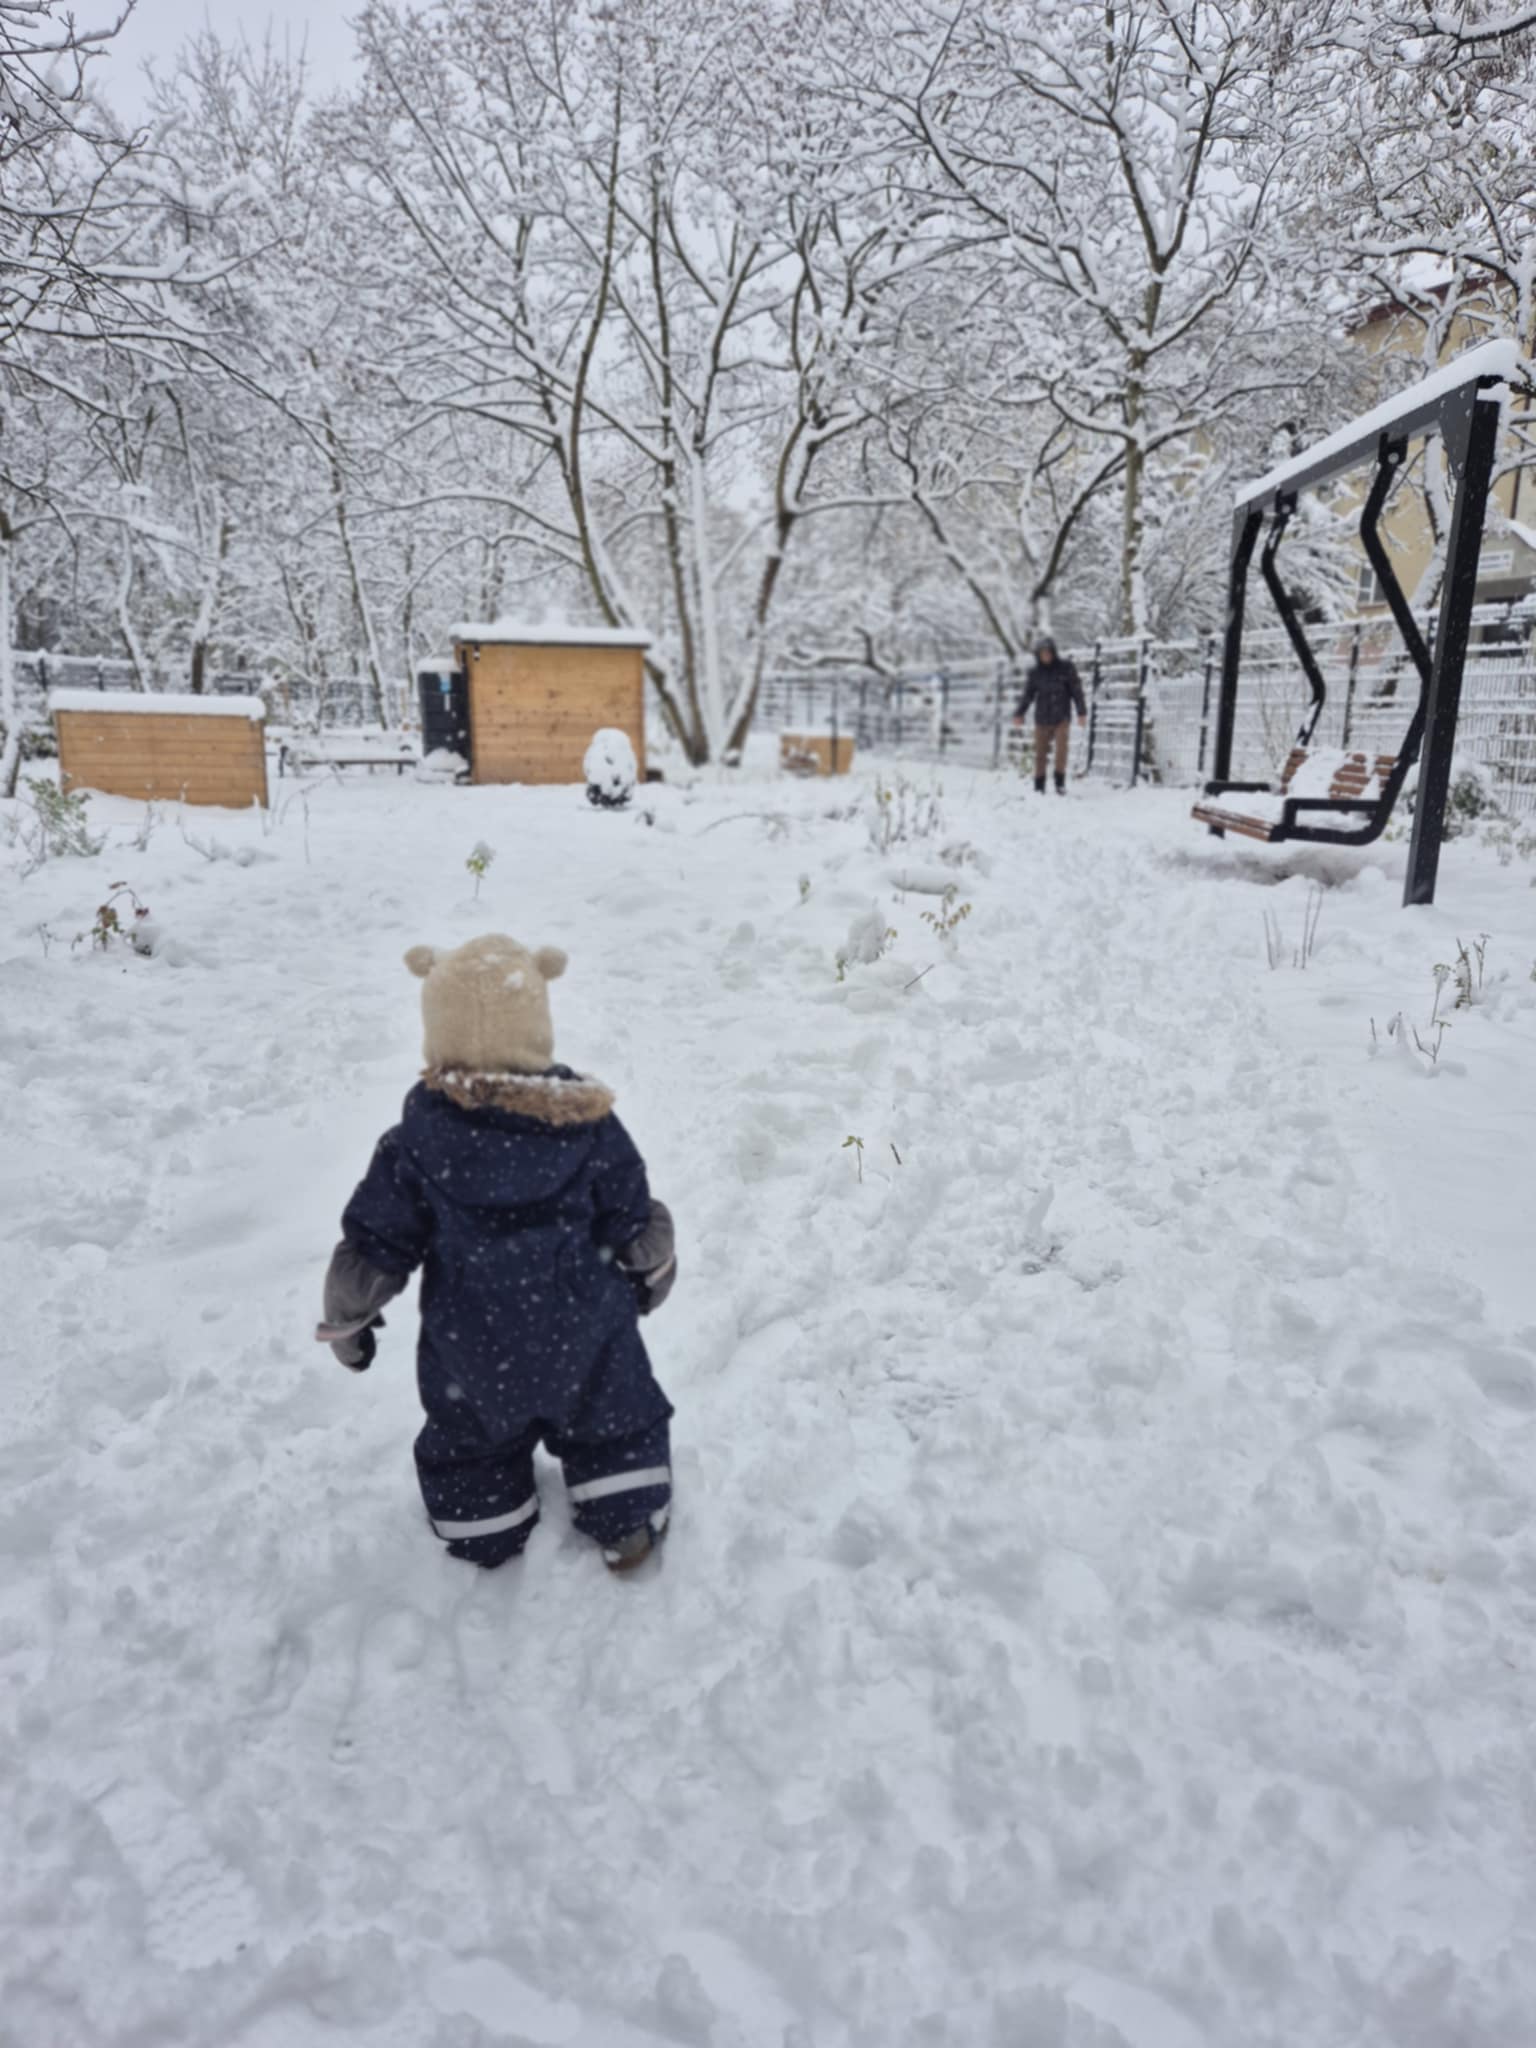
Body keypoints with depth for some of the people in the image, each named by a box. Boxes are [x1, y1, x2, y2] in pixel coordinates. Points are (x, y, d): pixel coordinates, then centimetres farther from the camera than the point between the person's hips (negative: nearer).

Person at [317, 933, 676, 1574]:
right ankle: (628, 1528, 36)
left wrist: (345, 1319, 6)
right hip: (584, 1332, 0)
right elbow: (634, 1219, -8)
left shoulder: (417, 1141, -21)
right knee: (613, 1421, 24)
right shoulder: (587, 1124, -19)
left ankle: (487, 1539, 45)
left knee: (471, 1445, 27)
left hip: (471, 1347, 1)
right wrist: (654, 1269, 13)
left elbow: (374, 1246, -12)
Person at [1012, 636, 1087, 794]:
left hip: (1061, 718, -2)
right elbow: (1028, 695, 7)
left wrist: (1081, 712, -4)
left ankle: (1060, 783, -1)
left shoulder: (1066, 668, 0)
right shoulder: (1035, 673, 5)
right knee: (1040, 754, 1)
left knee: (1061, 750, -16)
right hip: (1042, 720, 2)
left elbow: (1076, 690, 2)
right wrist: (1019, 713, -6)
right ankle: (1039, 787, 13)